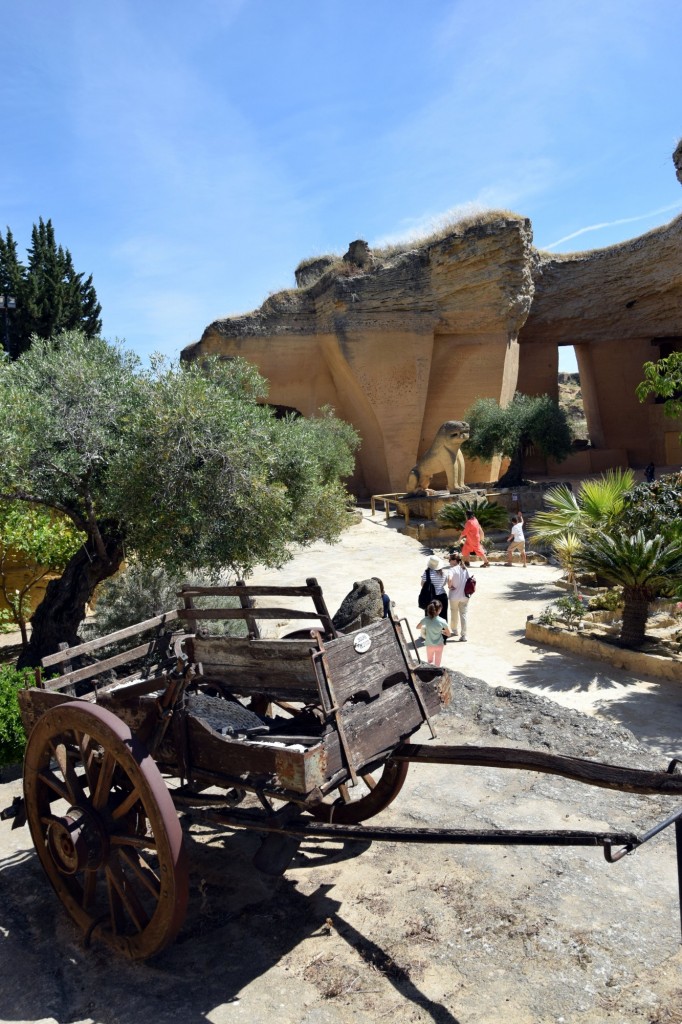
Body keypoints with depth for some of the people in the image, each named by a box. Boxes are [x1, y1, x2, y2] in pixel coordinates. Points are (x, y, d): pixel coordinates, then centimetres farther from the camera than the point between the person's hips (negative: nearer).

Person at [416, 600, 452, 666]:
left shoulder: (426, 619, -15)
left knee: (430, 662, 22)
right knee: (437, 664, 15)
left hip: (429, 645, 1)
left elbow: (417, 627, 3)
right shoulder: (442, 621, -18)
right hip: (439, 645, 0)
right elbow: (449, 634, -7)